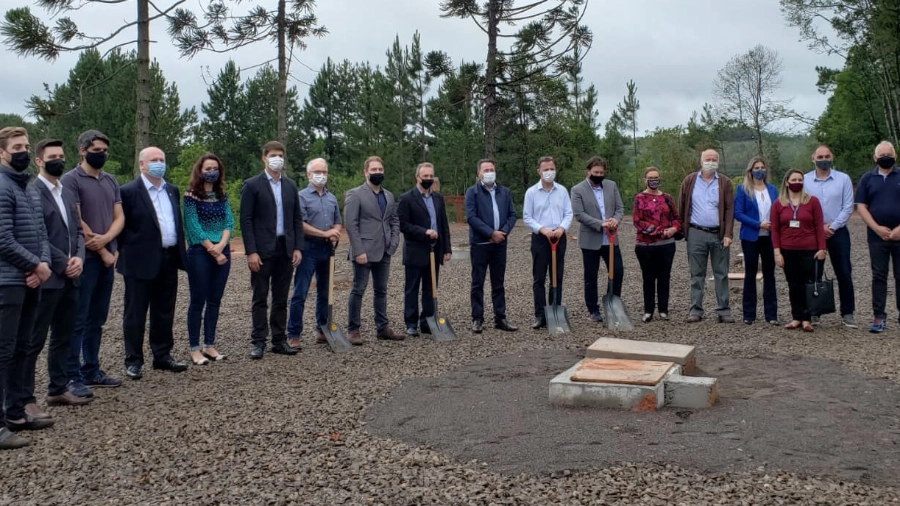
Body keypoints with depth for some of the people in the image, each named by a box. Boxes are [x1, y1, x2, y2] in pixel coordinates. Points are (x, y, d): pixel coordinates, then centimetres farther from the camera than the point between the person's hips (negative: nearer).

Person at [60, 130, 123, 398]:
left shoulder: (110, 181, 13)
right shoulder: (71, 180, -6)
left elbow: (119, 217, 8)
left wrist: (105, 239, -12)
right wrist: (102, 252, -9)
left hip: (107, 258, 7)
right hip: (85, 259, -6)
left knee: (96, 319, 12)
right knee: (77, 320, -4)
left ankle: (91, 371, 19)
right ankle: (72, 376, 0)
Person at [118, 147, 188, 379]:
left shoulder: (172, 190, 13)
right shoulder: (129, 191, -8)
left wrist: (180, 251, 12)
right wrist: (127, 253, -7)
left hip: (169, 260, 6)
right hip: (141, 262, -6)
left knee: (165, 312, 13)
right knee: (136, 313, 3)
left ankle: (162, 355, 23)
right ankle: (133, 361, 11)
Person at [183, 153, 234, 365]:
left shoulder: (222, 196, 11)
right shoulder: (191, 196, -5)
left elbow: (229, 222, 3)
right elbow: (194, 227, -11)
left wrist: (221, 246, -14)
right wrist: (213, 251, -12)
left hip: (222, 252, 5)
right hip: (200, 253, -5)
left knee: (215, 300, 8)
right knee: (198, 300, -1)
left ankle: (210, 345, 15)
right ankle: (194, 348, 5)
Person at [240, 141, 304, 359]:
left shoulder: (290, 185, 11)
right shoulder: (252, 185, -2)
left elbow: (297, 219, 12)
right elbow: (246, 220, -7)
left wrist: (298, 248, 3)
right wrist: (251, 251, -13)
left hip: (286, 249, 4)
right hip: (262, 250, -4)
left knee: (281, 298, 9)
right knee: (260, 298, 2)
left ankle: (279, 340, 16)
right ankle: (259, 342, 8)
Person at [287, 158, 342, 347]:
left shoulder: (331, 198, 14)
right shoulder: (302, 196, -5)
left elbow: (338, 223, 20)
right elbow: (300, 225, -13)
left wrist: (335, 234, -2)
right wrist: (325, 233, -13)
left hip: (327, 249, 6)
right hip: (308, 248, -6)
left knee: (324, 293, 12)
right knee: (300, 294, -6)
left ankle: (322, 330, 21)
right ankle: (293, 334, -2)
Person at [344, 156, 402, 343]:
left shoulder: (389, 196, 15)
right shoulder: (355, 194, -6)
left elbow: (395, 221, 18)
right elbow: (351, 224, -11)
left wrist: (394, 243, 3)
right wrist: (359, 251, -16)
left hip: (384, 252, 6)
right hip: (364, 252, -6)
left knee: (381, 291, 11)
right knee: (358, 290, -1)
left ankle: (382, 328, 19)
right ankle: (353, 330, 5)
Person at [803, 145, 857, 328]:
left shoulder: (843, 179, -1)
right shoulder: (804, 180, 0)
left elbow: (848, 207, -3)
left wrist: (832, 227, -11)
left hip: (838, 232, 0)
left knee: (844, 274, 2)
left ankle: (848, 313, 9)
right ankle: (813, 312, 14)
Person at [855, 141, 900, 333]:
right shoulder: (867, 178, 7)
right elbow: (861, 207, 1)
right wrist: (877, 228, -10)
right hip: (877, 236, 1)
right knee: (879, 276, 3)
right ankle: (879, 316, 6)